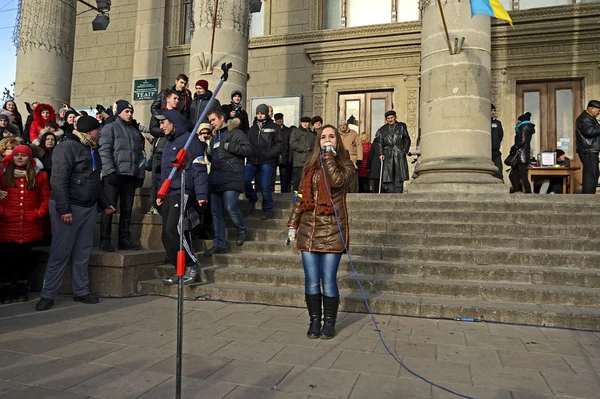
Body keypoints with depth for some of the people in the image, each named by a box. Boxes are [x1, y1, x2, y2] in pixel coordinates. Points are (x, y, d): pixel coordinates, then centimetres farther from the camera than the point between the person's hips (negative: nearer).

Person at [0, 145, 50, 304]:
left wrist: (38, 213, -5)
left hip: (30, 227, 1)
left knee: (24, 258, 9)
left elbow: (46, 198, 6)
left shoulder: (39, 175, 7)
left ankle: (21, 290, 20)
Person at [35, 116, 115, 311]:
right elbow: (58, 180, -19)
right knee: (60, 253, -2)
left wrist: (104, 203, 22)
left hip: (89, 207, 8)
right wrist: (63, 209, -23)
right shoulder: (67, 147, -12)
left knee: (83, 253, 11)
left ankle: (81, 291, 19)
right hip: (69, 208, -8)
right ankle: (47, 295, 8)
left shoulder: (92, 149, 16)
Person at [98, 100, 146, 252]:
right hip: (114, 174, -5)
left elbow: (140, 155, 18)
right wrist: (110, 171, -17)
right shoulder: (110, 128, 4)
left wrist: (141, 175, 9)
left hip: (131, 176, 5)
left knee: (127, 209, 8)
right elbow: (104, 151, -7)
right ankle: (105, 240, 2)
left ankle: (125, 239, 15)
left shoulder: (136, 131, 21)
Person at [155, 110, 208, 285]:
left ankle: (191, 265, -7)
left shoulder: (190, 140, -5)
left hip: (183, 192, -9)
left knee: (173, 229, -19)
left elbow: (199, 169, -13)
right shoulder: (168, 143, 23)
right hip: (169, 194, 9)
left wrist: (201, 194, -19)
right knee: (167, 235, 5)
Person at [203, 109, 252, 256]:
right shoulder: (214, 137, 25)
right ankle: (219, 244, 11)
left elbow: (248, 149, -12)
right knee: (216, 212, 5)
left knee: (230, 207, -18)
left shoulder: (235, 133, 0)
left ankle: (241, 230, 11)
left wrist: (228, 146, -13)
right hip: (215, 180, 8)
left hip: (231, 179, -8)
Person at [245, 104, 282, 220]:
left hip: (266, 161, -4)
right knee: (244, 180, -7)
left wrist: (269, 154, -11)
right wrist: (249, 154, 3)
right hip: (252, 161, 4)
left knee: (265, 186, -3)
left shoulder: (274, 127, 5)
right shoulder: (252, 128, 18)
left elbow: (279, 143, -1)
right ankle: (252, 199, 19)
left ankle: (267, 211, 8)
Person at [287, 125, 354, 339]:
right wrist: (293, 224, 10)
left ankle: (329, 323, 14)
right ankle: (314, 321, 18)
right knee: (311, 280, 5)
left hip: (332, 231, -3)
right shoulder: (310, 166, 14)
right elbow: (300, 197, 15)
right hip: (308, 229, 3)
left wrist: (329, 156, -9)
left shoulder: (345, 165, 5)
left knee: (328, 280, -1)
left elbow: (337, 181, -18)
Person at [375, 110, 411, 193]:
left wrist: (405, 151, 3)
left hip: (399, 155, 0)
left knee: (399, 178, -3)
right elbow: (379, 142, 6)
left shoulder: (401, 126, 11)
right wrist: (381, 153, -5)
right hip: (388, 155, 1)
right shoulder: (383, 129, 12)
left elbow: (407, 140, 14)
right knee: (388, 177, -6)